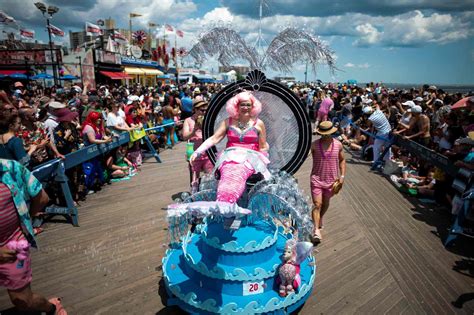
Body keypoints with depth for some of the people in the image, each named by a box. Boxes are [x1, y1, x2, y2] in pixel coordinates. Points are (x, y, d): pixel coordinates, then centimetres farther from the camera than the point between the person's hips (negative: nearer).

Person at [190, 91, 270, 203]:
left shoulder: (258, 123, 10)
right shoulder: (229, 122, 12)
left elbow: (263, 147, 14)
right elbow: (213, 139, 5)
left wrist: (260, 161, -4)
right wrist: (198, 152, -8)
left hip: (250, 158, -2)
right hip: (231, 156, 2)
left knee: (238, 174, -36)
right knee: (228, 174, -34)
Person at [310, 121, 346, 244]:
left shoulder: (338, 145, 0)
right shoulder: (314, 145, -7)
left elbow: (342, 160, 10)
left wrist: (342, 176, 3)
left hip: (331, 180, 3)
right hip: (317, 179, -2)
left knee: (325, 203, 19)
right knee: (317, 204, -8)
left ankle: (320, 218, 46)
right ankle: (316, 230, -6)